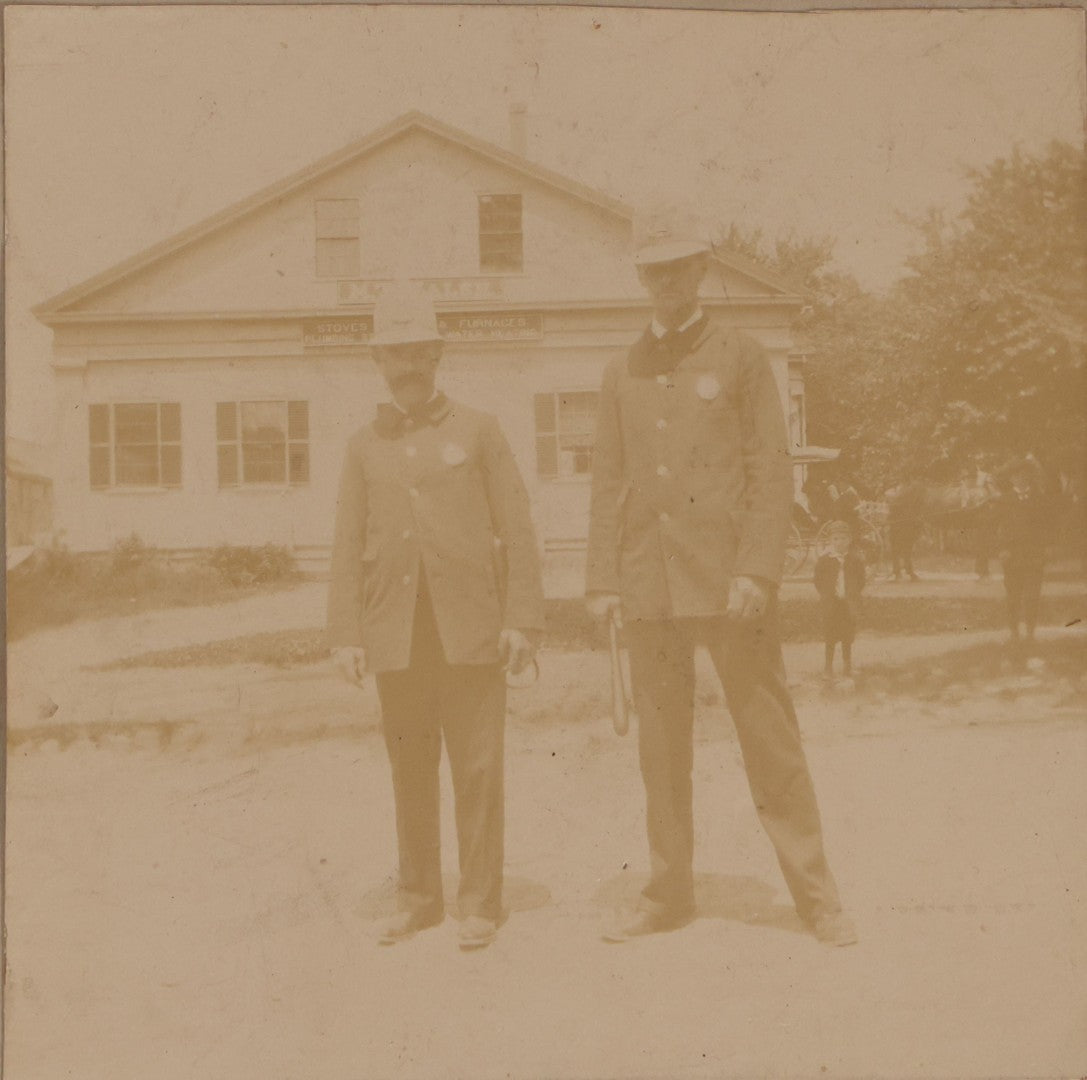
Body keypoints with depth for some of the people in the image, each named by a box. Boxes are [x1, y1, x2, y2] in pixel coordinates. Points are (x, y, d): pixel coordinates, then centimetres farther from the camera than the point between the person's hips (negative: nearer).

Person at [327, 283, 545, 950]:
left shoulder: (478, 430, 6)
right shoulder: (364, 447, 11)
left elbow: (518, 531, 1)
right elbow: (349, 548, 9)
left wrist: (522, 621, -7)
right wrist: (347, 636, 0)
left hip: (469, 628, -2)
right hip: (397, 634, 2)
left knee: (477, 766, -2)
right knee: (411, 771, 8)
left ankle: (481, 905, 8)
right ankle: (420, 900, 20)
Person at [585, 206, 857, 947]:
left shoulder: (742, 357, 3)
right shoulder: (622, 374, 13)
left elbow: (773, 470, -2)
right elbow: (609, 483, 13)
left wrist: (757, 571, -13)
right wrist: (603, 580, 4)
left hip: (727, 578, -3)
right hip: (650, 587, 3)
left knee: (770, 739, 0)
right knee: (661, 746, 8)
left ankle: (816, 895, 10)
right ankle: (669, 894, 19)